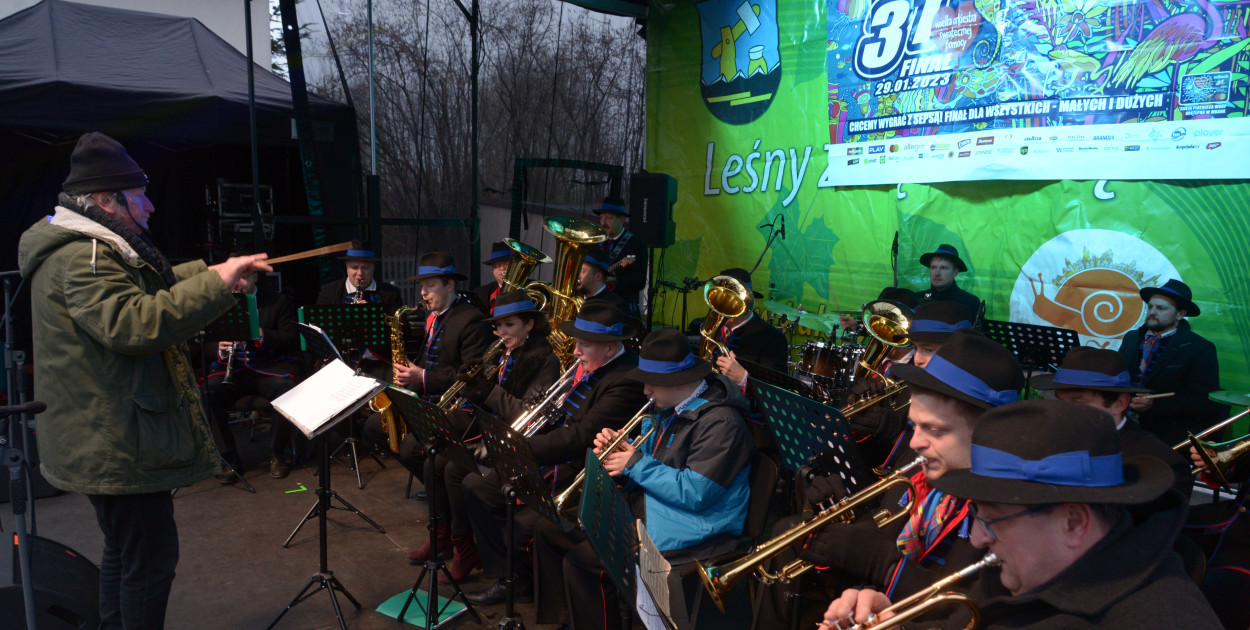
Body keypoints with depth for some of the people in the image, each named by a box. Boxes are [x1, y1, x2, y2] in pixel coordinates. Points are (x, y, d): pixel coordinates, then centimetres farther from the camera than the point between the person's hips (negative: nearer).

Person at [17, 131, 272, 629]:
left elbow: (154, 287, 28)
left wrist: (209, 271, 14)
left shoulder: (91, 250, 14)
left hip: (110, 440, 12)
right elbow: (133, 323, -36)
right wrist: (214, 285, -34)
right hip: (117, 447, -12)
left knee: (126, 551, 24)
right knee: (151, 558, -2)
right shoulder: (81, 258, -21)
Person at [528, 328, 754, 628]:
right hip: (644, 508, 10)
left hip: (687, 533, -10)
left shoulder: (721, 423, -22)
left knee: (579, 563, -22)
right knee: (549, 530, 7)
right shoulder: (668, 407, 6)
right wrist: (616, 447, -4)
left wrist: (636, 464, -19)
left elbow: (696, 493, -27)